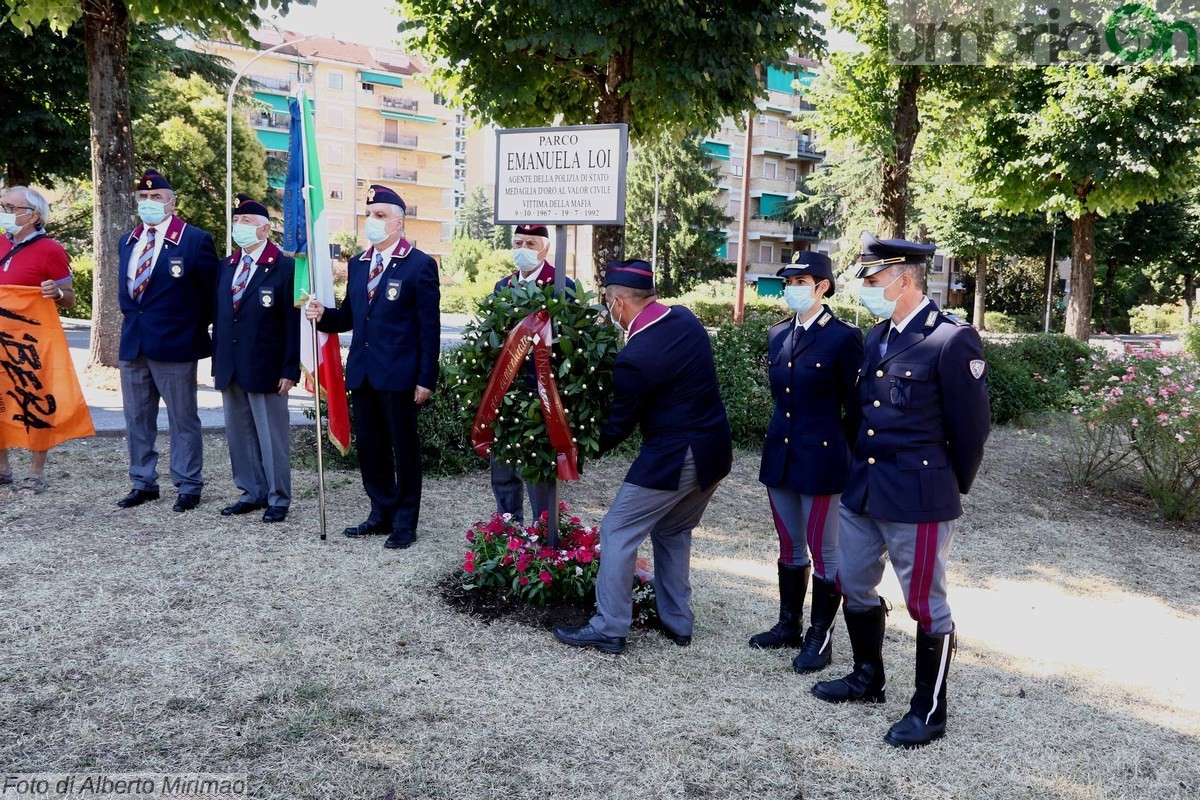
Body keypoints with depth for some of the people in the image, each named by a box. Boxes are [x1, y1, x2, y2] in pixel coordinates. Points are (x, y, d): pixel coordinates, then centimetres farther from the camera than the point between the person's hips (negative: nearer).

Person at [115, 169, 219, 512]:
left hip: (174, 344, -6)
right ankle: (143, 483, 24)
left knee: (183, 420, 3)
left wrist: (195, 326, 0)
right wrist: (132, 317, 12)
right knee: (137, 419, 13)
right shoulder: (128, 242, 12)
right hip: (133, 343, 7)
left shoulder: (195, 240, -8)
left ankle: (189, 486, 12)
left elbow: (213, 290, -3)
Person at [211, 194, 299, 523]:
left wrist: (290, 370, -14)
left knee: (272, 435, 1)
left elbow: (293, 323, -10)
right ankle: (253, 493, 24)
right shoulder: (227, 267, 13)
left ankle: (278, 499, 12)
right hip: (230, 369, 7)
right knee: (239, 434, 12)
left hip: (265, 369, -7)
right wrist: (217, 364, 12)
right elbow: (218, 318, 16)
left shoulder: (284, 267, -8)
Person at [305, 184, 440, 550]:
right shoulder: (357, 264, 13)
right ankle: (382, 513, 26)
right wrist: (324, 315, -5)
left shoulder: (419, 265, -6)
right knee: (369, 448, 13)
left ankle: (405, 522, 16)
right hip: (362, 372, 7)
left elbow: (429, 328, -8)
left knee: (404, 448, 4)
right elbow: (349, 317, 16)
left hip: (398, 374, -6)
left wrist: (426, 379, -12)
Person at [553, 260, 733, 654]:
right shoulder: (686, 319, 0)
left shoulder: (634, 358, -22)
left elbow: (619, 424, -10)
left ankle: (609, 628, 9)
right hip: (715, 451, 8)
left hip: (671, 459, -8)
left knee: (618, 532, 4)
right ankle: (677, 622, 31)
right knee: (673, 532, 23)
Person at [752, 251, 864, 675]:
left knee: (824, 552, 5)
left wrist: (851, 463, -5)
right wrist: (785, 435, 16)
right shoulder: (777, 334, 8)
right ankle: (789, 625, 32)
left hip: (821, 460, -7)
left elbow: (856, 408, -8)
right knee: (790, 547, 18)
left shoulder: (844, 337, -11)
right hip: (780, 454, 7)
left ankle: (820, 638, 17)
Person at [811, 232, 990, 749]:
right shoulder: (877, 336, 9)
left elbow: (970, 427, -9)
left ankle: (929, 712, 21)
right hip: (863, 490, 8)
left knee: (926, 605, 5)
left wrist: (951, 489, 1)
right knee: (854, 586, 19)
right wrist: (863, 473, 15)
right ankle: (868, 679, 40)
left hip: (919, 498, -8)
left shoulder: (952, 339, -14)